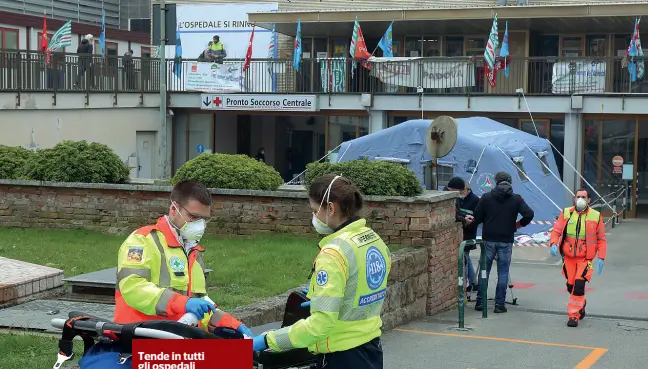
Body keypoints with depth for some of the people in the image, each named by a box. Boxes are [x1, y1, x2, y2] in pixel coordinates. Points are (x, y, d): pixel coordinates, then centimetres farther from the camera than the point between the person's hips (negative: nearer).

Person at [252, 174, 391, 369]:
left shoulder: (334, 252, -21)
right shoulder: (374, 240, 4)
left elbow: (322, 322, -26)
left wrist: (269, 340, -20)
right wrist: (318, 296, 26)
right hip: (371, 350, 8)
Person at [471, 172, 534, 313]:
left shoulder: (486, 197, 0)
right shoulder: (516, 199, 0)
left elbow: (477, 218, -3)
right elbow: (529, 214, -11)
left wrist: (470, 225, 16)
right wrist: (519, 224, 5)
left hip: (489, 239, 1)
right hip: (506, 240, 0)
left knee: (484, 271, 10)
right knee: (503, 273, 5)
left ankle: (480, 302, 12)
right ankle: (499, 304, 4)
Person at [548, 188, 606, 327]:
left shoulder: (596, 216, -2)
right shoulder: (566, 213, 1)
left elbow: (601, 239, 3)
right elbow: (556, 230, 3)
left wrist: (601, 258, -4)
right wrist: (553, 244, -16)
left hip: (585, 258, -3)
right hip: (568, 257, 3)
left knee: (579, 285, -15)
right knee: (570, 286, 11)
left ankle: (574, 315, -6)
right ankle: (581, 304, 40)